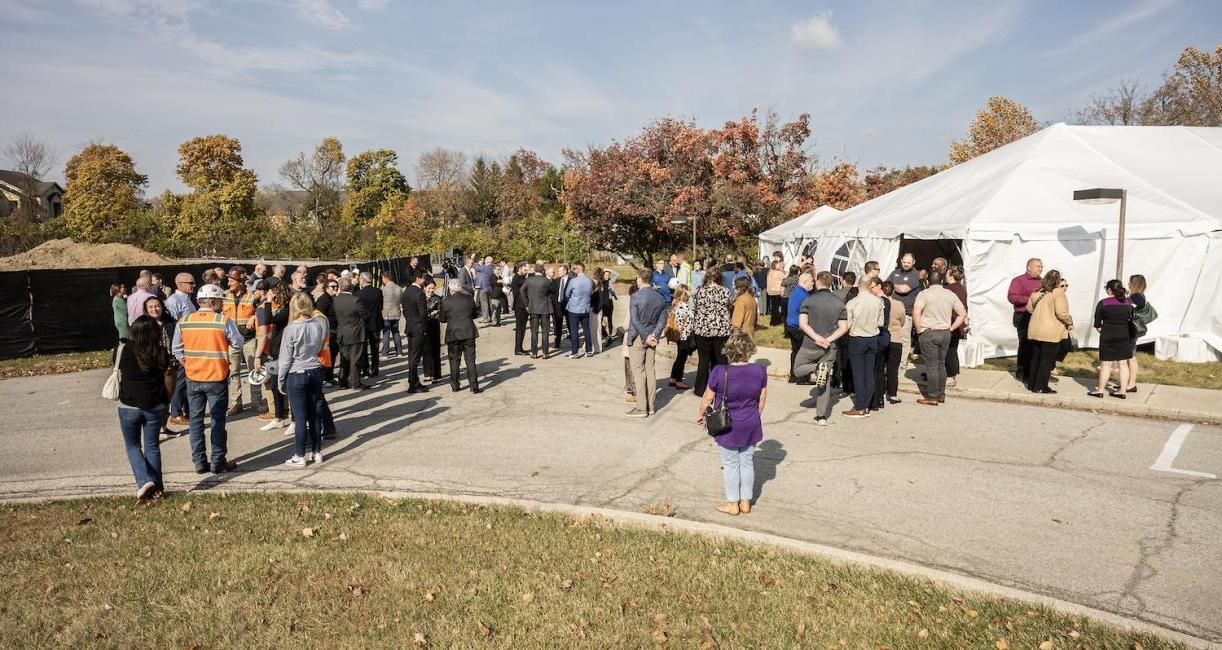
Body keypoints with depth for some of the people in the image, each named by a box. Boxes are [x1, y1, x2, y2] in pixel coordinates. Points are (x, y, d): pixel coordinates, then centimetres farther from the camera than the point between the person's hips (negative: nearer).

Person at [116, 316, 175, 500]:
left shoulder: (124, 349, -8)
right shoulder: (162, 353, -3)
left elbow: (119, 375, 1)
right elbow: (169, 381, 0)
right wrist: (166, 402, 14)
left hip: (129, 407, -2)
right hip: (155, 407, 2)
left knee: (132, 446, 13)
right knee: (152, 446, 12)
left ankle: (144, 480, -4)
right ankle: (156, 486, 13)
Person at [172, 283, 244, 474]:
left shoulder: (184, 322, 0)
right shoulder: (224, 321, -12)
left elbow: (177, 349, 7)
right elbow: (239, 343, -5)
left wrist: (186, 363, 17)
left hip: (193, 379, 4)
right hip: (217, 378, -3)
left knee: (196, 420, 12)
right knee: (218, 422, 5)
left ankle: (199, 462, 17)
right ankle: (218, 463, 10)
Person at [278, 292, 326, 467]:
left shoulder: (291, 329, -16)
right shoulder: (318, 326, -3)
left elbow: (285, 358, -10)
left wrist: (280, 380, 0)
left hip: (296, 375, -4)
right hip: (315, 372, 5)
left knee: (300, 417, 1)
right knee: (315, 414, 12)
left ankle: (300, 457, 10)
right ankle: (316, 452, 21)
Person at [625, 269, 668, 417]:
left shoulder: (635, 297, -14)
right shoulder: (659, 297, 4)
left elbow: (635, 321, -17)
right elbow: (662, 320, 1)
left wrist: (645, 338, -10)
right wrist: (653, 335, -5)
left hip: (637, 338, -6)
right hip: (652, 338, 6)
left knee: (638, 371, -2)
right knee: (650, 370, 10)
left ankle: (641, 408, -2)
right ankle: (650, 405, 16)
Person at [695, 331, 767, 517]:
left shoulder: (720, 373, -21)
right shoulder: (759, 371, -11)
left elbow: (708, 398, -9)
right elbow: (762, 398, 3)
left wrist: (700, 414, 10)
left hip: (728, 428, -3)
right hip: (751, 426, 3)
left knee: (731, 465, 11)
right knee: (747, 462, 17)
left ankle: (733, 504, 23)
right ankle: (746, 502, 29)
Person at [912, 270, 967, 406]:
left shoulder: (924, 294, -9)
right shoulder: (950, 294, 6)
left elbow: (916, 313, -23)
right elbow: (963, 314, 8)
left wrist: (919, 329, -11)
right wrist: (951, 328, 10)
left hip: (928, 333, -5)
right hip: (945, 333, 5)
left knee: (931, 365, -1)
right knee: (941, 364, 15)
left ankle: (932, 397, 2)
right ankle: (941, 394, 22)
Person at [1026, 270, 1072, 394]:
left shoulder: (1036, 292, 9)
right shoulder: (1058, 293, -11)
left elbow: (1029, 308, 18)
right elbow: (1061, 312, -18)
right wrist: (1070, 322, -3)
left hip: (1034, 330, 6)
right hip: (1051, 332, -6)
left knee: (1035, 357, 16)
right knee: (1047, 359, 2)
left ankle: (1031, 384, 21)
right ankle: (1041, 386, 3)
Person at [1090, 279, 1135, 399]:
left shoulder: (1103, 303, -9)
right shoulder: (1128, 303, 2)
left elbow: (1097, 323, -4)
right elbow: (1130, 320, 7)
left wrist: (1101, 329, 13)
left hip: (1108, 336, -4)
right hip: (1125, 336, 4)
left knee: (1106, 364, 1)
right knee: (1123, 363, 8)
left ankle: (1100, 390, 7)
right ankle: (1122, 391, 10)